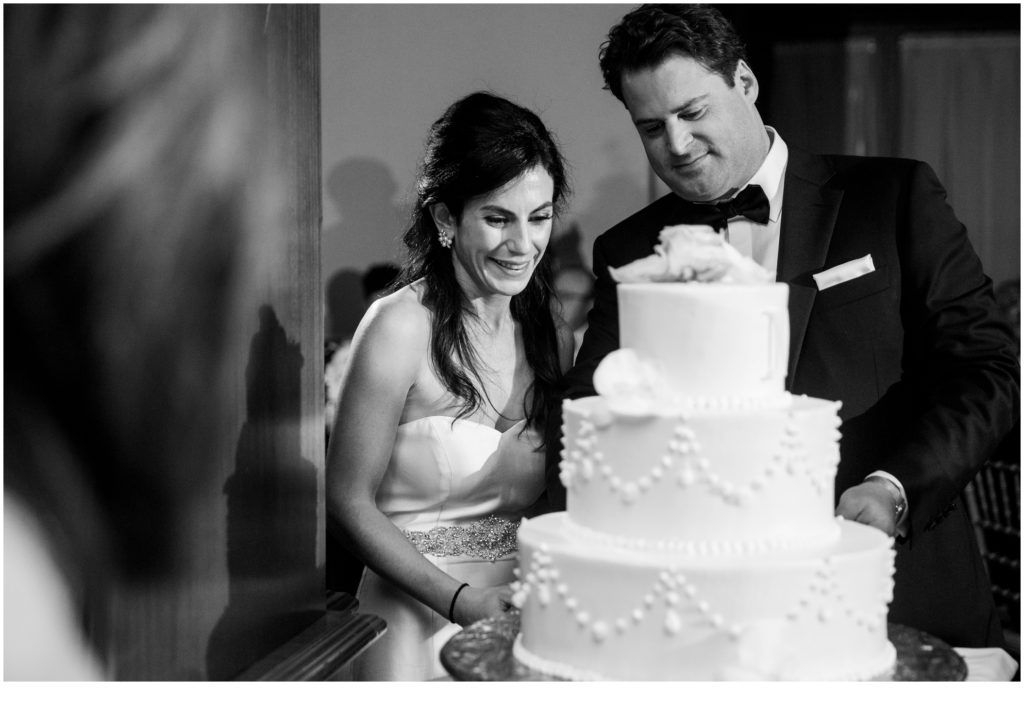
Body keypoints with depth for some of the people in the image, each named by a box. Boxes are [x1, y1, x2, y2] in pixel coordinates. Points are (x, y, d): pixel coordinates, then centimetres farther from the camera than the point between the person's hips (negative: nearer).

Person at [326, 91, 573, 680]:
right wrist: (461, 601, -19)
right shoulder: (402, 328, -13)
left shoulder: (555, 338, 3)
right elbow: (349, 501, -11)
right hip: (419, 624, -4)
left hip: (523, 622, 5)